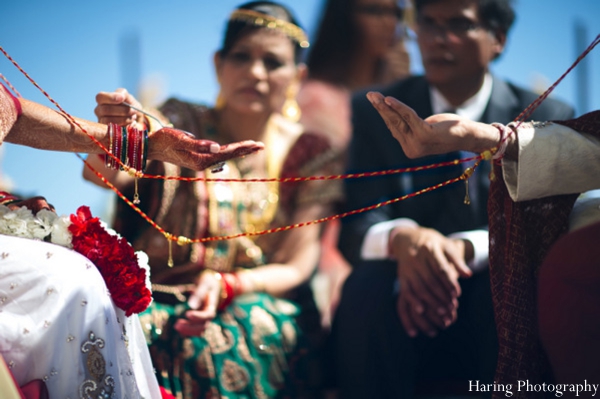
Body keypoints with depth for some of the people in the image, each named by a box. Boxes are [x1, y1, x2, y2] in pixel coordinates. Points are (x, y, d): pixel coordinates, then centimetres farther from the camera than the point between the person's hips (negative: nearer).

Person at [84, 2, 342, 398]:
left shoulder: (308, 153, 8)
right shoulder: (181, 124, 6)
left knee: (209, 347, -34)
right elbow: (107, 173, -14)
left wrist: (226, 285, -18)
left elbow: (296, 268, 2)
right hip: (159, 299, 0)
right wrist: (114, 130, -38)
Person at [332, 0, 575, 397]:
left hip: (495, 321, 0)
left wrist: (465, 250, -30)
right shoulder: (375, 112, 5)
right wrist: (402, 239, -31)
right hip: (407, 316, 1)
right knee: (367, 286, -32)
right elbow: (356, 228, -6)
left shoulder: (546, 119, 4)